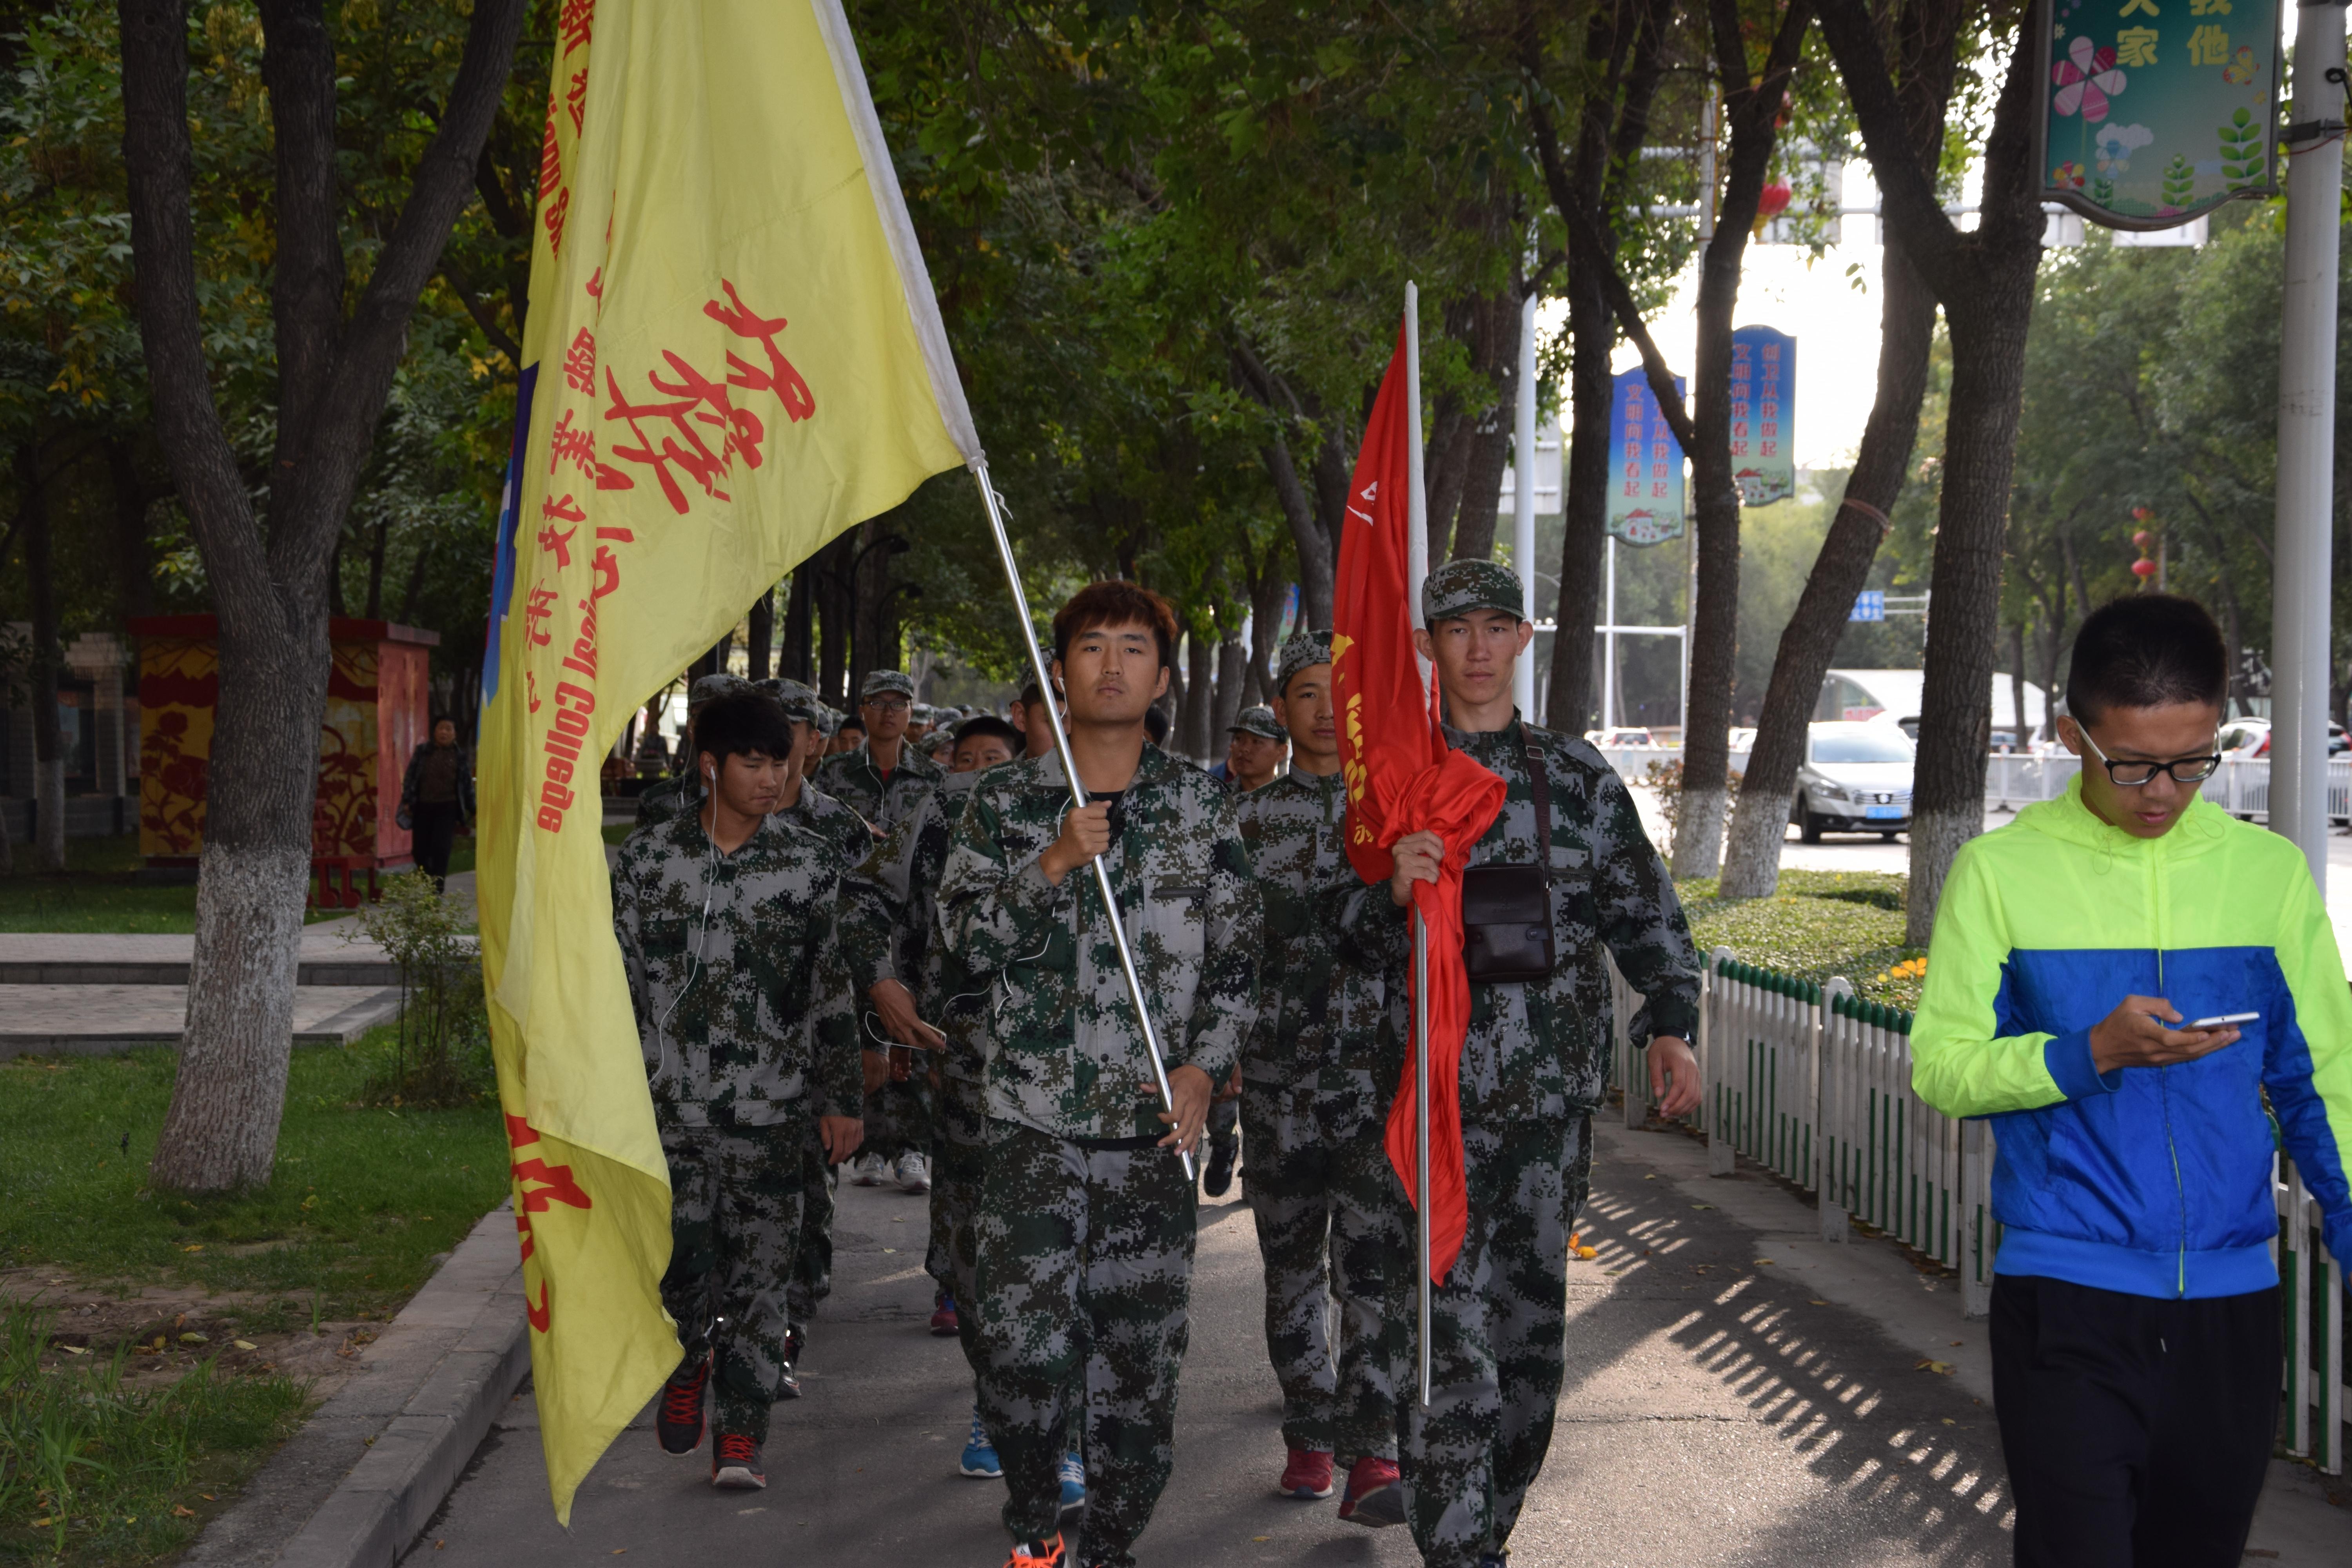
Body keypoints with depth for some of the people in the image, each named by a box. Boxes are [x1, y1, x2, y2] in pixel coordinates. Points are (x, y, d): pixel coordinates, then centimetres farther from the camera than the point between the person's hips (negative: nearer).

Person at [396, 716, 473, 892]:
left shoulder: (459, 757, 8)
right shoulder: (422, 753, 8)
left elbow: (467, 785, 11)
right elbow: (410, 777, 7)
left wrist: (472, 810, 10)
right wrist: (407, 802, -1)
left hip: (447, 808, -2)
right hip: (423, 807, 2)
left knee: (441, 849, -13)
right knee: (421, 850, 4)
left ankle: (436, 891, -15)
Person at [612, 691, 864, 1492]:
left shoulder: (811, 863, 1)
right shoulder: (647, 858, 2)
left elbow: (834, 989, 5)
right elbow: (620, 980, 8)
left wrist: (840, 1099, 4)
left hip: (771, 1108, 0)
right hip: (668, 1103, 1)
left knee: (757, 1274, 0)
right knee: (680, 1262, 1)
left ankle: (741, 1436, 10)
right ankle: (689, 1366, 34)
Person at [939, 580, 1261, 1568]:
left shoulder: (1200, 805, 8)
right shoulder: (1005, 802, 7)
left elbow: (1235, 954, 9)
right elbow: (966, 938, 0)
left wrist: (1205, 1064, -4)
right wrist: (1051, 867, -13)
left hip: (1152, 1122, 1)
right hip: (1033, 1120, -1)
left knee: (1141, 1356, 2)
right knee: (1019, 1344, -10)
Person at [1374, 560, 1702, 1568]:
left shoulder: (1576, 775, 10)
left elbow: (1645, 910, 13)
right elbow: (1339, 932, 6)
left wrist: (1670, 1025, -1)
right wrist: (1392, 889, -16)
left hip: (1554, 1096, 3)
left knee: (1531, 1328, 10)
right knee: (1448, 1344, -11)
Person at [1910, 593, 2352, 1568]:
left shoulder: (2270, 872, 5)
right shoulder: (2001, 872, -2)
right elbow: (1940, 1065, -4)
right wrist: (2094, 1054, -19)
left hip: (2232, 1303, 3)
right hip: (2068, 1298, -3)